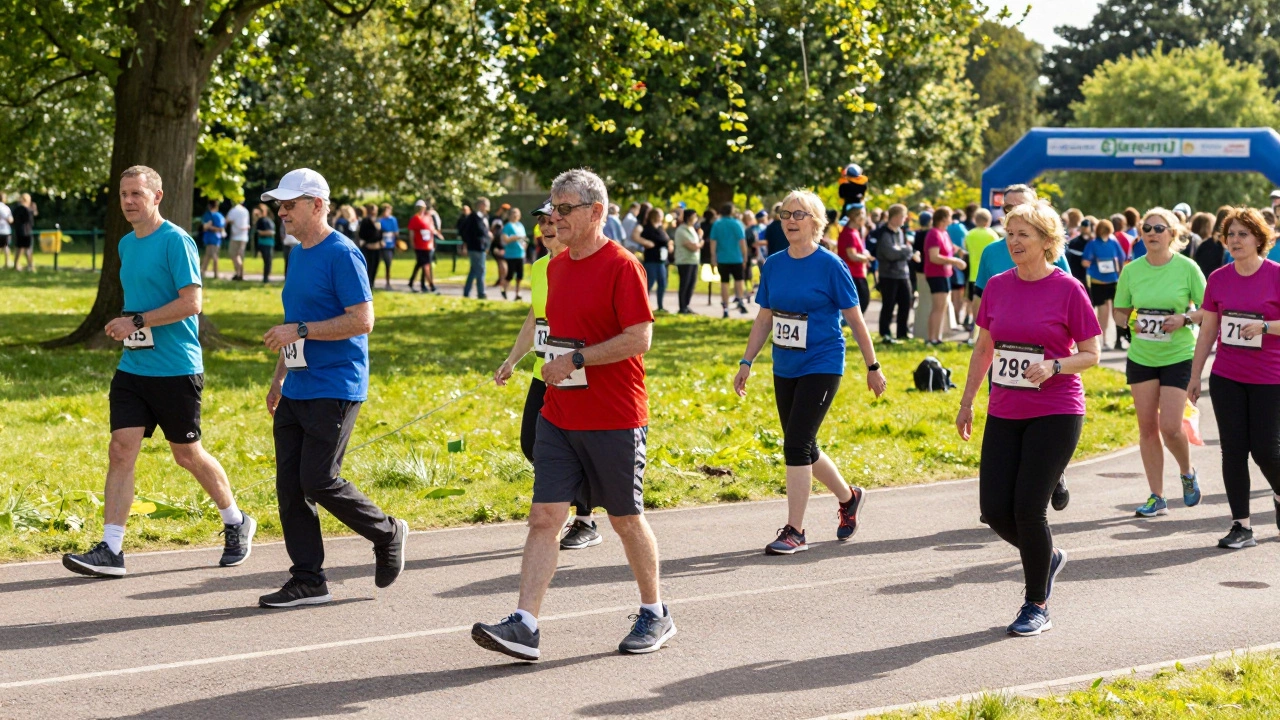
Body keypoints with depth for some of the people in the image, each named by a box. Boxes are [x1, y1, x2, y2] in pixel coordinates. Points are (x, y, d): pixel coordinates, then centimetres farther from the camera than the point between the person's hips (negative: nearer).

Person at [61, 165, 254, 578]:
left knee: (187, 455, 6)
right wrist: (122, 324, 7)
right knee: (121, 451, -4)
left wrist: (137, 322, -19)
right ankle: (110, 551, -5)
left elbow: (191, 302, -17)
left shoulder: (176, 241, -11)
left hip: (176, 370, -6)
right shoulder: (126, 245, 13)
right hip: (133, 368, 7)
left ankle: (237, 525, 28)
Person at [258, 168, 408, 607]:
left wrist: (299, 331, -20)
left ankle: (388, 535, 12)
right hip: (296, 391, 9)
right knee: (289, 484, 4)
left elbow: (362, 321, -19)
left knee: (318, 481, -11)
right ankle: (308, 582, 10)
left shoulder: (342, 254, -12)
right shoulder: (299, 254, 16)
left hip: (334, 390, -9)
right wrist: (278, 378, 23)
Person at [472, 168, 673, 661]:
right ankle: (524, 626, -8)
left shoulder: (621, 266, -12)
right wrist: (554, 366, 16)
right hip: (559, 416, 7)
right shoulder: (557, 266, 12)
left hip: (615, 421, -6)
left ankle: (655, 616, 24)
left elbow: (639, 338, -18)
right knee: (544, 517, -4)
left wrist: (576, 359, -19)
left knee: (626, 519, 6)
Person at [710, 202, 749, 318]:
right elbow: (742, 242, -8)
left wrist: (714, 258, 4)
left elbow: (713, 243, -1)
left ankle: (725, 308, 3)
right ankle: (739, 299, -6)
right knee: (738, 280, 14)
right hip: (736, 258, -2)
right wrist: (745, 256, 0)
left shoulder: (716, 225, 2)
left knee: (724, 282, 5)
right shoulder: (737, 224, -6)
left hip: (722, 259, 2)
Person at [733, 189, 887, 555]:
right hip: (785, 369, 6)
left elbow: (855, 319, -4)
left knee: (797, 445, -12)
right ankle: (848, 497, 38)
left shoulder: (830, 265, -9)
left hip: (821, 366, -6)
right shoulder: (774, 265, 6)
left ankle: (795, 531, -3)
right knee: (803, 448, 13)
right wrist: (746, 363, 7)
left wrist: (873, 367, -1)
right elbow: (764, 319, 13)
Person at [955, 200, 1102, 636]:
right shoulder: (997, 287, 6)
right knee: (995, 510, -1)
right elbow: (984, 347, 17)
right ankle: (1048, 559, 30)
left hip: (1055, 415, -5)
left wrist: (1054, 366, -22)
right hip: (1004, 415, 5)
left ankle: (1037, 607, 8)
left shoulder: (1068, 289, -8)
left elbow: (1091, 355, -4)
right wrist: (966, 402, 16)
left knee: (1028, 508, -10)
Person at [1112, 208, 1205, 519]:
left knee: (1170, 427, -10)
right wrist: (1129, 322, -11)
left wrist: (1185, 319, -19)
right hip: (1140, 357, 3)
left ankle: (1187, 473, 22)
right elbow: (1119, 311, 10)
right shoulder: (1131, 270, 1)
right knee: (1147, 427, 4)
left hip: (1178, 356, -3)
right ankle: (1156, 498, 13)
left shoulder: (1187, 268, -7)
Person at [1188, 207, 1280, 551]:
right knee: (1233, 449, 1)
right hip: (1226, 378, 3)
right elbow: (1207, 331, 11)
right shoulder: (1218, 279, 4)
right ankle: (1241, 525, 8)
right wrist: (1195, 375, 10)